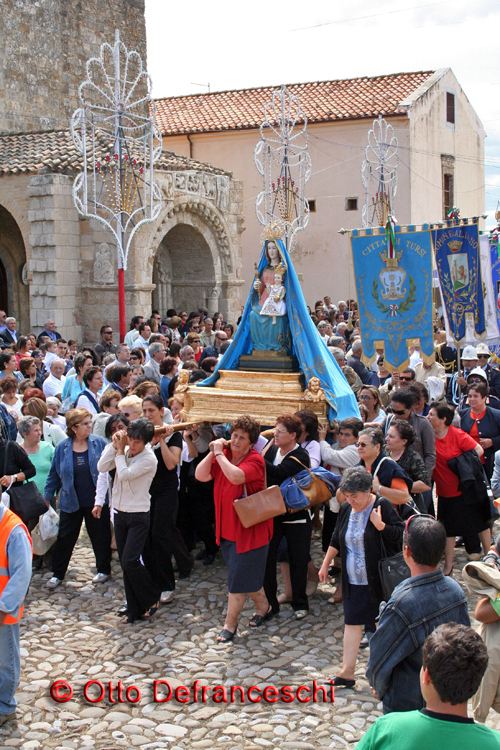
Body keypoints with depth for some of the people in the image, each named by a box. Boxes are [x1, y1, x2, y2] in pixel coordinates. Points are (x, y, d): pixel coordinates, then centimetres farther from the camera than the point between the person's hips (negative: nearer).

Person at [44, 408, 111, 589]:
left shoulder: (99, 443, -6)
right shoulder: (62, 447, -2)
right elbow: (54, 475, 6)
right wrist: (47, 497, 7)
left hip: (96, 501, -1)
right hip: (71, 502, 1)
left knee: (100, 537, 10)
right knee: (65, 538, 9)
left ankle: (104, 570, 29)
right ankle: (58, 574, 23)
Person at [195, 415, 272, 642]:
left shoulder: (255, 460, -16)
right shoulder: (224, 454, 3)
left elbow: (236, 476, -36)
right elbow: (201, 476, -5)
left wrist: (219, 454, -25)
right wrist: (212, 453, -14)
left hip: (249, 528, -7)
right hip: (227, 527, 7)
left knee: (239, 577, 1)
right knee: (247, 574, 18)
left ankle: (230, 623, 13)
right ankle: (263, 607, 38)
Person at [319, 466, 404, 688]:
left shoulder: (382, 505, -12)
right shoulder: (346, 509, 5)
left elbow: (401, 535, -14)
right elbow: (336, 540, 17)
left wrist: (379, 524, -26)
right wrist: (325, 565, 18)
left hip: (379, 580, -5)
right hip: (354, 580, 5)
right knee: (352, 622, 3)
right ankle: (347, 672, 6)